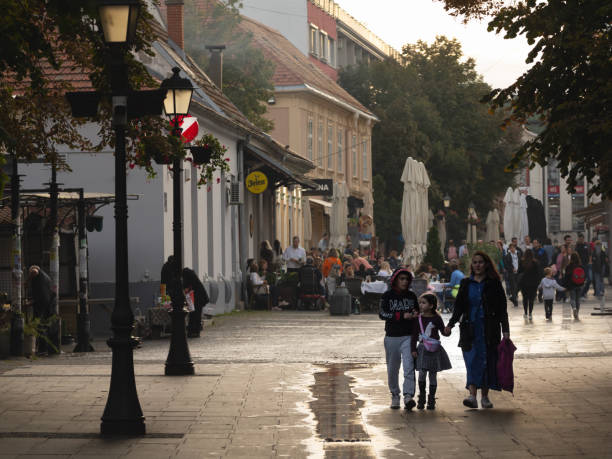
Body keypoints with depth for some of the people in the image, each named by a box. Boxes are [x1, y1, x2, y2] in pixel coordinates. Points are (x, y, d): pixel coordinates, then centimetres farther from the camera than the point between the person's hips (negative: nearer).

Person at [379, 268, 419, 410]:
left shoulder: (411, 296, 9)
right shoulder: (387, 296, -1)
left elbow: (417, 311, 22)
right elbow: (382, 314, -11)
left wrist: (415, 314, -4)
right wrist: (402, 315, -18)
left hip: (408, 336, 1)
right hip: (392, 336, -1)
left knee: (409, 366, -15)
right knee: (393, 368, 7)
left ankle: (408, 396, -22)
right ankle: (395, 396, 22)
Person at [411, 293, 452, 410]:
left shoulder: (436, 318, -3)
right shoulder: (419, 319, 3)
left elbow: (443, 331, 1)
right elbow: (414, 335, 5)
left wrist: (446, 331, -22)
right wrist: (413, 349, -1)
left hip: (434, 349, -1)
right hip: (422, 350, 1)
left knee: (433, 374, 5)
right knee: (422, 373, -8)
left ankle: (431, 400, 13)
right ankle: (421, 397, 8)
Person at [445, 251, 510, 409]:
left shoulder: (494, 283, 3)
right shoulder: (466, 284, 9)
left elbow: (502, 309, 2)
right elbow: (459, 307, 10)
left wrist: (505, 329, -5)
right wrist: (451, 324, -4)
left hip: (489, 329, -1)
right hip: (471, 329, 1)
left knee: (488, 361, 2)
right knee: (472, 361, -10)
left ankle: (485, 396, 13)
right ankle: (472, 396, -20)